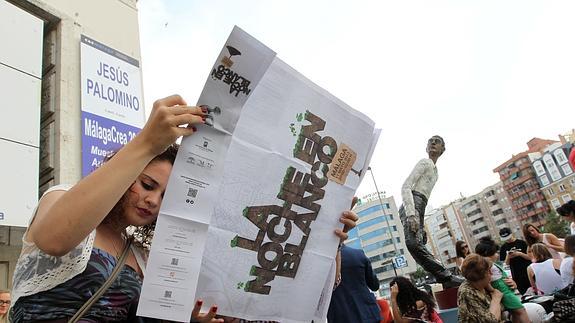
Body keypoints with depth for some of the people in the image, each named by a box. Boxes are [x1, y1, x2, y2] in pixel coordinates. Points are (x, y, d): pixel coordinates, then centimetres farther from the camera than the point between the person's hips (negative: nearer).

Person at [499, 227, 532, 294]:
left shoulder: (521, 243, -1)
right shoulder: (503, 247, 4)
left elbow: (530, 257, -2)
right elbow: (506, 263, 5)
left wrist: (520, 254, -17)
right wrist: (508, 257, -14)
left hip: (527, 271, -1)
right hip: (516, 275, 1)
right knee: (524, 293, 5)